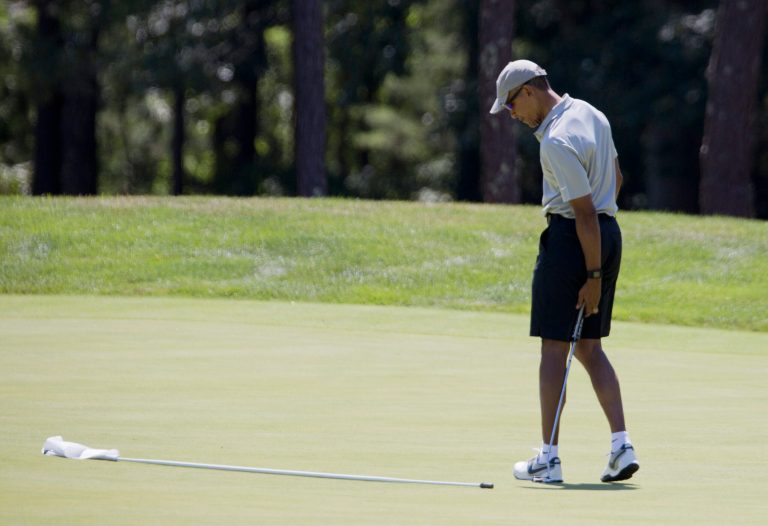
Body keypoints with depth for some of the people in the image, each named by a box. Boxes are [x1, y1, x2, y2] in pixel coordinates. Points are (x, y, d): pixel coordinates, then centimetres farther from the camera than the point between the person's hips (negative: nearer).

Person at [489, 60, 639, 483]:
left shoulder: (557, 142, -22)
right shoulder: (590, 113, 8)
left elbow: (585, 212, -21)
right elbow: (616, 179, 20)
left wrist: (593, 275, -16)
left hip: (570, 238, -9)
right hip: (609, 234, 9)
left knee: (554, 347, -1)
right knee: (589, 348, 12)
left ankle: (549, 459, 2)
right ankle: (621, 445, 0)